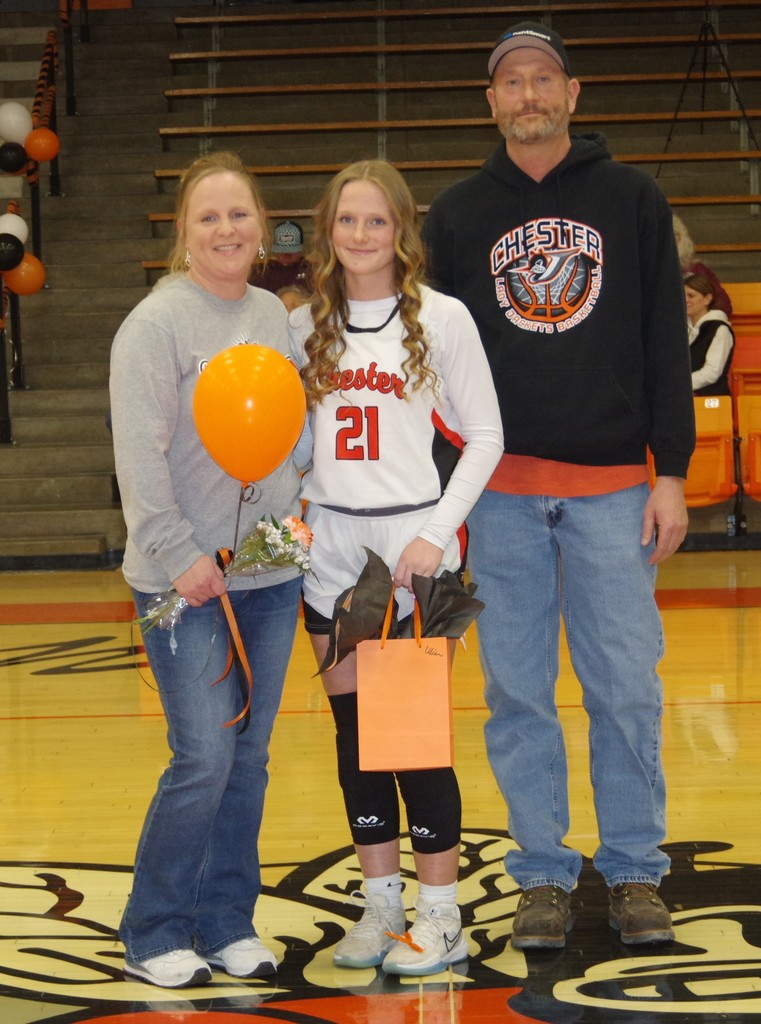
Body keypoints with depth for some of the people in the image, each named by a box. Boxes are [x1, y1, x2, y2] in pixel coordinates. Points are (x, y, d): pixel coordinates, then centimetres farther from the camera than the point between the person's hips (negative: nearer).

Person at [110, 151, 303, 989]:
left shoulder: (274, 315, 11)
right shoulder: (157, 323, -9)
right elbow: (139, 455, -14)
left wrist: (299, 514, 6)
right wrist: (180, 554, -18)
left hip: (271, 574, 6)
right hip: (185, 582, -6)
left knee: (248, 758, 9)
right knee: (204, 760, -8)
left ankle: (228, 924, 21)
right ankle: (153, 936, 7)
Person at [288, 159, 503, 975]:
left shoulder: (442, 318, -3)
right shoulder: (305, 327, 8)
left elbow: (484, 436, -3)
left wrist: (437, 533, -11)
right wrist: (297, 508, -3)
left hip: (412, 543, -4)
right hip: (331, 543, 4)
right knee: (355, 727, 9)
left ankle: (440, 916, 9)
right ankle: (380, 904, 20)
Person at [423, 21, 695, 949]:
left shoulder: (632, 200, 7)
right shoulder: (455, 216, 9)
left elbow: (666, 343, 5)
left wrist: (671, 473, -1)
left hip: (611, 484, -1)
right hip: (500, 490, 1)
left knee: (626, 687, 0)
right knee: (518, 692, 3)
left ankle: (634, 872, 12)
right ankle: (543, 877, 13)